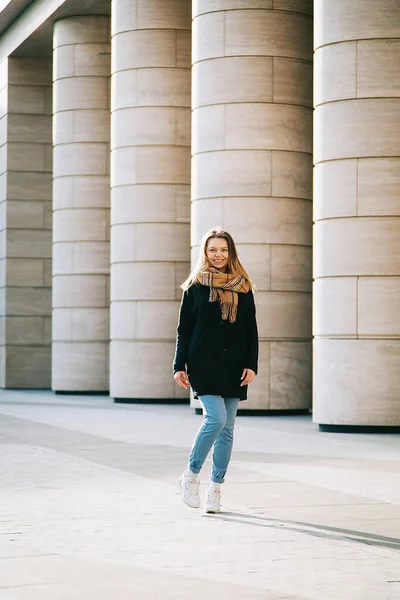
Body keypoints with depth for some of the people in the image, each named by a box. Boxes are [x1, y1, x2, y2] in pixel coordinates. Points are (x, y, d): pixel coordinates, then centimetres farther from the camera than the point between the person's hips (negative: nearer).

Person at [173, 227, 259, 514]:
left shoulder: (243, 288, 9)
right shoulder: (195, 287, 3)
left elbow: (252, 331, 9)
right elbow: (184, 329, 3)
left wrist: (251, 365, -1)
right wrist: (180, 367, -3)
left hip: (234, 368, 3)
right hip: (204, 366, -3)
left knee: (227, 428, 4)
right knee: (216, 418, -17)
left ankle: (216, 487, 12)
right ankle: (191, 474, 1)